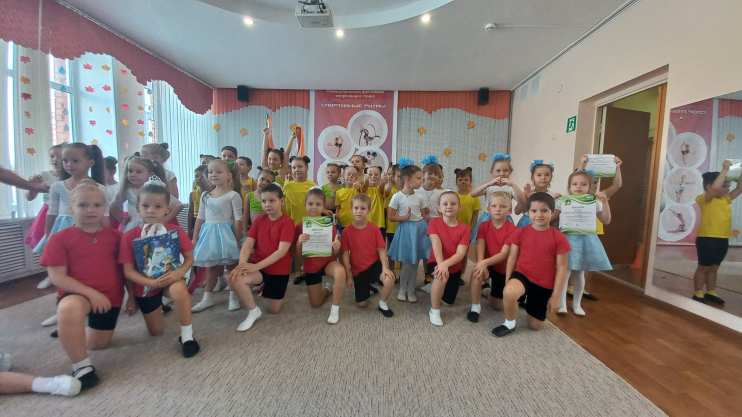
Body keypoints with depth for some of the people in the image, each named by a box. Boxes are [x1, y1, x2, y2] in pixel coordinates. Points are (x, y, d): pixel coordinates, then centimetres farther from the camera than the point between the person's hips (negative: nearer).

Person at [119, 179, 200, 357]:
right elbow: (128, 271, -10)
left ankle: (187, 335, -20)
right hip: (145, 286, 2)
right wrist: (151, 282, -24)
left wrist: (178, 273, -26)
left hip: (170, 279, -2)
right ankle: (159, 306, 50)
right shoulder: (130, 237, -13)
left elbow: (189, 258, -7)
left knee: (180, 290, -41)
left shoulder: (176, 231, -13)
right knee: (156, 332, 16)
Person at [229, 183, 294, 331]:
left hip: (279, 270, -3)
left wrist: (256, 266, -27)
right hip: (257, 266, 3)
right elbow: (248, 244, -5)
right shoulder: (258, 220, 0)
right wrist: (242, 263, -25)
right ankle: (253, 311, -2)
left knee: (274, 309, 7)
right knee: (234, 278, -29)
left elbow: (282, 251, -22)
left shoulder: (287, 222, -16)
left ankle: (266, 287, 41)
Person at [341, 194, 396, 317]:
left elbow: (381, 250, -6)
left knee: (389, 280, -32)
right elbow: (345, 254, -6)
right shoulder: (347, 231, -9)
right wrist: (348, 274, -6)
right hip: (358, 269, 1)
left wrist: (385, 267, -20)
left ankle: (382, 304, 0)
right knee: (362, 304, 3)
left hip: (374, 264, -1)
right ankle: (369, 287, 38)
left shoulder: (374, 228, -8)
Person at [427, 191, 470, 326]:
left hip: (455, 266, 3)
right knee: (441, 275, -37)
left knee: (449, 300, 10)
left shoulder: (464, 228, -12)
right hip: (437, 262, -2)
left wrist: (446, 263, -38)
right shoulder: (434, 222, -11)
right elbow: (436, 245, -23)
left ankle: (435, 286, 46)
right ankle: (434, 311, -14)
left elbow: (461, 253, -21)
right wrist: (441, 264, -38)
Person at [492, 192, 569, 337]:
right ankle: (509, 323, -6)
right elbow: (512, 258, 1)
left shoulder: (559, 238, -8)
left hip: (544, 284, 1)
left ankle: (530, 301, 42)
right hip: (522, 274, 0)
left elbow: (561, 268, -5)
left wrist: (555, 296, -6)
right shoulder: (520, 232, -5)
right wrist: (507, 282, -1)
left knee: (535, 325, 10)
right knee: (508, 293, -36)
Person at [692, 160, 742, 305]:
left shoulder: (726, 199, 13)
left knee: (714, 268, 16)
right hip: (707, 238, -7)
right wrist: (725, 169, -20)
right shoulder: (704, 199, -10)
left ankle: (711, 293, 26)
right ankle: (698, 294, 9)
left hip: (723, 239, 7)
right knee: (704, 268, 0)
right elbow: (715, 187, -27)